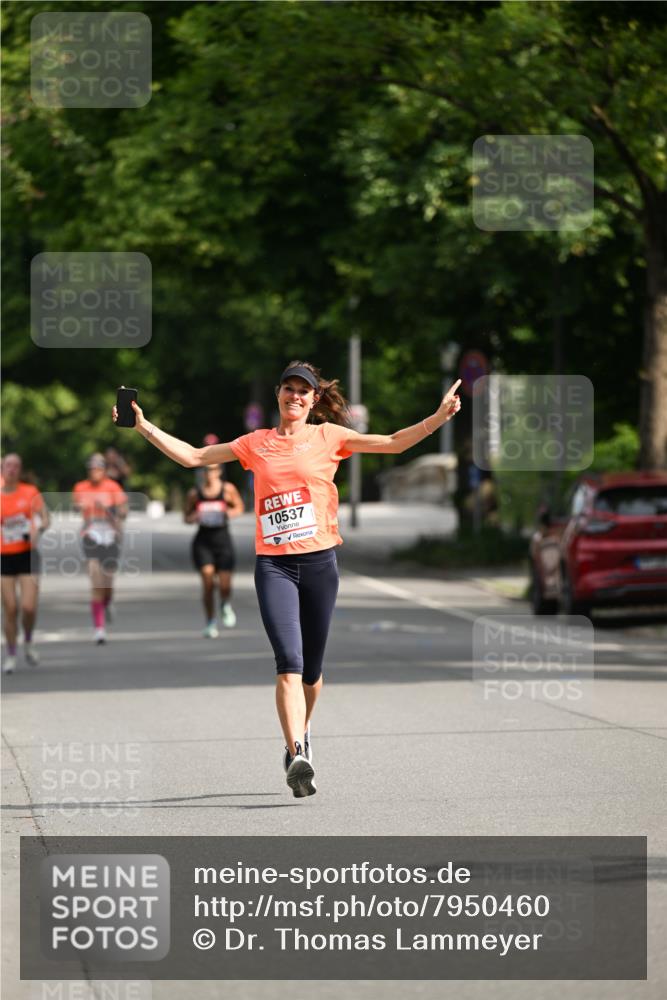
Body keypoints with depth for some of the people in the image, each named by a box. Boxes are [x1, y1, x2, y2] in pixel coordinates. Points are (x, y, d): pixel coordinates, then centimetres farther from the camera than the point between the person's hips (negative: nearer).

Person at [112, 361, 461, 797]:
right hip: (274, 565, -1)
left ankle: (301, 734, 37)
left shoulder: (329, 436, 8)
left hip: (319, 561, 1)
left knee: (310, 669, 8)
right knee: (289, 662, -17)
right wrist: (144, 427, 10)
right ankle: (298, 757, -27)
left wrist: (438, 417, -9)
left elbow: (395, 443, 3)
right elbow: (192, 456, 16)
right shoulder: (256, 444, 11)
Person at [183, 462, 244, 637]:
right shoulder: (195, 493, 0)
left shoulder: (228, 489, -1)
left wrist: (229, 513, -9)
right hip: (203, 541, 0)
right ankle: (210, 623, 3)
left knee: (225, 586, -4)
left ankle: (226, 605, 33)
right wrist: (195, 517, -12)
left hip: (223, 540, 0)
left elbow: (239, 508, 12)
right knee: (208, 581, -13)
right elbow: (186, 517, 10)